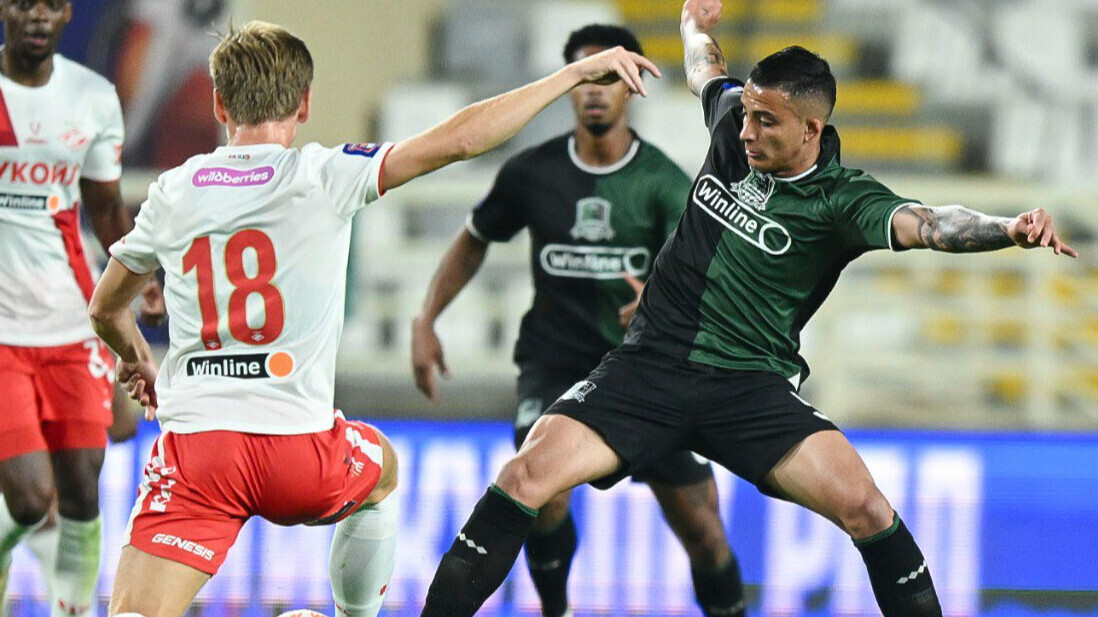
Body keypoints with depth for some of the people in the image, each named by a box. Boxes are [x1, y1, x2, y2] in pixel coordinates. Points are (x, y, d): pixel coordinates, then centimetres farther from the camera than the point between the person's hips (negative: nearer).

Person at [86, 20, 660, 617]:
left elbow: (105, 309, 22)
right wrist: (575, 73, 2)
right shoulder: (324, 176, -2)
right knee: (380, 468, 34)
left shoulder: (173, 192, 7)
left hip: (193, 441, 0)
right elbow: (459, 140, -7)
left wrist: (136, 360, 45)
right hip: (301, 451, 0)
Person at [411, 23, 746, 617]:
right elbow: (473, 240, 15)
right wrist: (426, 321, 7)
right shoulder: (531, 173, -3)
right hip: (555, 360, 0)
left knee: (700, 527, -3)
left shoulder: (664, 183, -9)